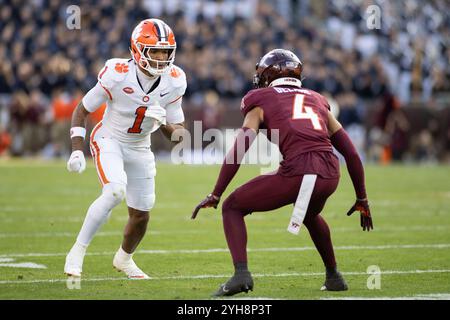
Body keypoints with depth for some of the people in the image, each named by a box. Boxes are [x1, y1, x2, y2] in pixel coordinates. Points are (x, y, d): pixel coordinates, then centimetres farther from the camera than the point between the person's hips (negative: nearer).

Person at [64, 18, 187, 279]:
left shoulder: (174, 82, -15)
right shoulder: (117, 75, -26)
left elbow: (178, 133, -6)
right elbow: (81, 111, -12)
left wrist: (164, 122, -29)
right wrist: (77, 151, -19)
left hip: (140, 149, 5)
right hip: (109, 140, -5)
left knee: (141, 215, 10)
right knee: (115, 191, -31)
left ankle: (124, 258, 41)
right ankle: (78, 252, -17)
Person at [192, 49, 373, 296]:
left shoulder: (261, 102, 17)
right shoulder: (317, 102, 28)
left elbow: (239, 150, 4)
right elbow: (351, 153, 27)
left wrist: (215, 195, 7)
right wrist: (362, 199, 35)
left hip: (296, 173, -5)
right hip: (329, 175, 5)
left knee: (232, 208, 14)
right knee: (310, 214, 39)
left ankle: (241, 273, -4)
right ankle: (333, 276, 39)